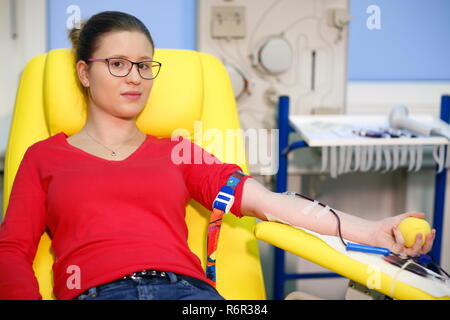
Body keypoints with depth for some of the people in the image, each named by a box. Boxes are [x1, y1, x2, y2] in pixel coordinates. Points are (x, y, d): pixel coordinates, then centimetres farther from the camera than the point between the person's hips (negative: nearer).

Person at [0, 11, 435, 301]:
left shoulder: (176, 152, 24)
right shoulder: (44, 157, 21)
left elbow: (260, 199, 11)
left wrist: (368, 231, -2)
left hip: (185, 287, 2)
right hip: (96, 289, -2)